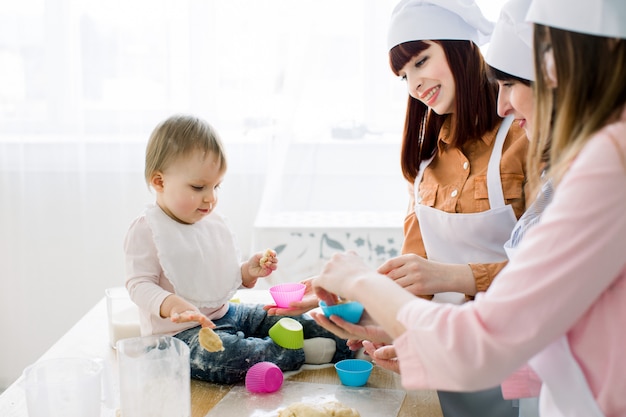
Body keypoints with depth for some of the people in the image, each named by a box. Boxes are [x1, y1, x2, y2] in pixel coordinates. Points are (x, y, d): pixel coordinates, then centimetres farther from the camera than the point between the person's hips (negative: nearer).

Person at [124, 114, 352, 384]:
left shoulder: (214, 223, 9)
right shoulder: (146, 230, -14)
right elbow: (139, 284, -18)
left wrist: (248, 272, -2)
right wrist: (171, 304, -36)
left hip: (224, 314, 8)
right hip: (179, 331, -8)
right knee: (221, 356, -35)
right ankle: (299, 354, -21)